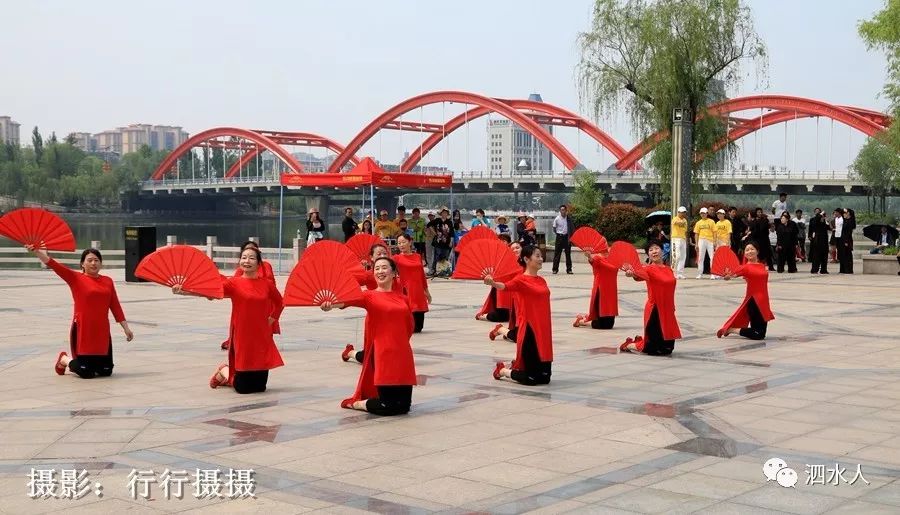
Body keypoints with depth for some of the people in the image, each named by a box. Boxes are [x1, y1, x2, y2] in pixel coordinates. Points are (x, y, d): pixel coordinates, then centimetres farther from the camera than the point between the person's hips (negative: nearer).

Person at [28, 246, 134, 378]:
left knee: (105, 371, 7)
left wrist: (126, 327, 9)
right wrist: (37, 252, -25)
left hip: (102, 331, 4)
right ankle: (64, 359, 28)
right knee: (86, 373, -4)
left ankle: (76, 364, 35)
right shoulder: (76, 278, -1)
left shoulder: (107, 281, 9)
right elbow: (55, 265, -12)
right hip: (83, 331, -4)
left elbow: (115, 306, 12)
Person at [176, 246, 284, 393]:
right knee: (243, 387, 0)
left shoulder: (267, 284, 3)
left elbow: (279, 303, 21)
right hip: (242, 339, -3)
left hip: (262, 340, 3)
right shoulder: (234, 283, -5)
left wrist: (272, 319, 8)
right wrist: (183, 291, -32)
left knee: (260, 387, 8)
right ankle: (224, 372, 33)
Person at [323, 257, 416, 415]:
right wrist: (331, 304, -43)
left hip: (403, 355, 5)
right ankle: (355, 403, 18)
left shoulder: (402, 298, 11)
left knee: (404, 405, 5)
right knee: (389, 407, -10)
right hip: (382, 355, -5)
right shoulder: (370, 296, -3)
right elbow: (350, 299, -24)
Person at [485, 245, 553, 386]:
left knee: (544, 378, 9)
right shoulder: (521, 280, -11)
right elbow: (505, 286, -31)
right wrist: (492, 283, -53)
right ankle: (502, 370, 21)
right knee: (530, 379, -5)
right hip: (529, 329, -7)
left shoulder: (542, 280, 12)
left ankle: (515, 366, 34)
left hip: (543, 331, 7)